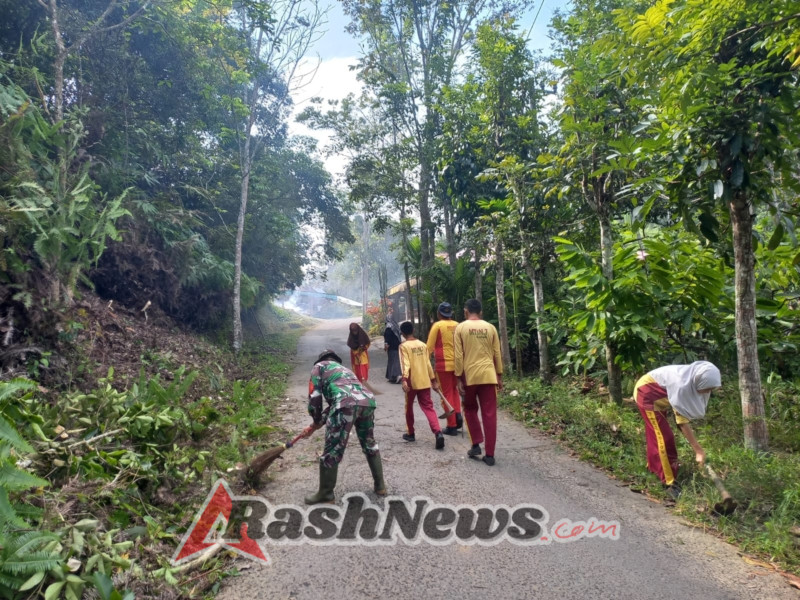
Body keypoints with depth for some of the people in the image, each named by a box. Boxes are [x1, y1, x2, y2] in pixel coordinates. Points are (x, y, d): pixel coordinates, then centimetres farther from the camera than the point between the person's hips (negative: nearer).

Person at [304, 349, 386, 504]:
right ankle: (380, 486, 36)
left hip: (347, 404, -6)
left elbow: (315, 396, 14)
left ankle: (326, 493, 20)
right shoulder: (344, 369, 42)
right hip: (368, 401, 7)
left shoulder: (320, 366, 25)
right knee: (369, 444, 27)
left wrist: (316, 420, 30)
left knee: (332, 450, 8)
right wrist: (318, 424, 47)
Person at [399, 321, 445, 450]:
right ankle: (438, 433, -20)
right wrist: (433, 380, 15)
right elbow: (428, 364, 9)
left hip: (412, 382, -3)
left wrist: (404, 380, -26)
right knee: (428, 408, 1)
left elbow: (405, 364, -18)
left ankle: (411, 434, 28)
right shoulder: (423, 345, 8)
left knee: (409, 407, 17)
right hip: (425, 382, 4)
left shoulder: (404, 346, -5)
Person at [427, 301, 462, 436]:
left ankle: (452, 426, 7)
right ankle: (458, 415, 6)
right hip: (457, 363, 4)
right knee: (454, 391, 22)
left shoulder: (437, 325, -8)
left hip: (443, 364, -4)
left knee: (447, 394, 4)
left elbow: (430, 346, -5)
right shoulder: (457, 326, 3)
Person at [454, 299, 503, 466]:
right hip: (488, 375, 2)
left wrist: (459, 379, -1)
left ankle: (476, 445, 13)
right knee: (489, 414, 4)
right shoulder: (490, 328, 6)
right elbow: (497, 354, 8)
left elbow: (458, 356, -5)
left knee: (470, 409, 20)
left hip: (470, 375, -1)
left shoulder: (460, 328, -1)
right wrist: (499, 376, 16)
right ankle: (489, 454, 6)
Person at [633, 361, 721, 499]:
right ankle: (670, 483, -1)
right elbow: (682, 421, -31)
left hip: (656, 395, 9)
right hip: (646, 394, -9)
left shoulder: (694, 380, -13)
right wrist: (699, 450, -26)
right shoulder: (682, 384, -37)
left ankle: (653, 466, 45)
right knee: (664, 437, -9)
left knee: (656, 432, 23)